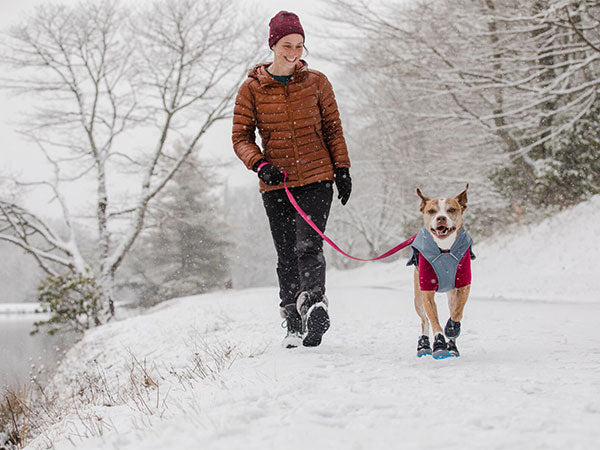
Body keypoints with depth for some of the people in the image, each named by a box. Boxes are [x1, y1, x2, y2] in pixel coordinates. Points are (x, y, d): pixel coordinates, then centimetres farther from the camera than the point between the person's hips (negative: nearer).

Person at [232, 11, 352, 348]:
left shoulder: (316, 82, 5)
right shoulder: (252, 89, 2)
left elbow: (333, 129, 12)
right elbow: (241, 137, 2)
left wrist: (342, 168, 6)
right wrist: (260, 165, -14)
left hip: (317, 179, -1)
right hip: (276, 185, 1)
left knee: (308, 245, -19)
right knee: (287, 256, 5)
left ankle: (314, 302, -33)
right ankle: (294, 324, 14)